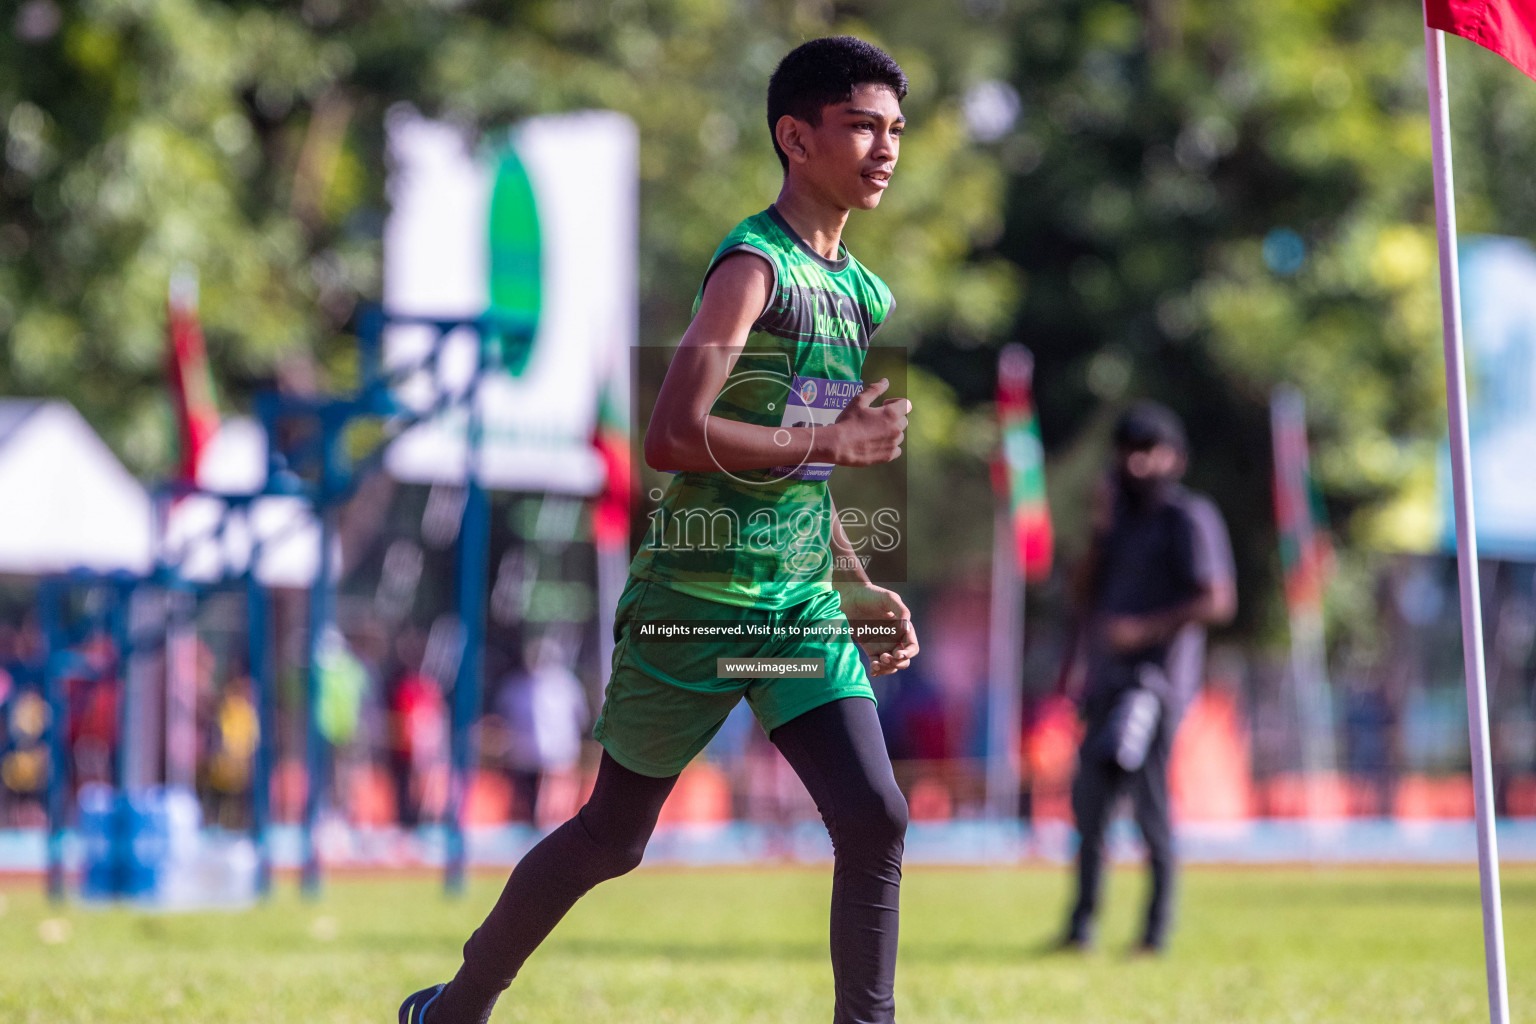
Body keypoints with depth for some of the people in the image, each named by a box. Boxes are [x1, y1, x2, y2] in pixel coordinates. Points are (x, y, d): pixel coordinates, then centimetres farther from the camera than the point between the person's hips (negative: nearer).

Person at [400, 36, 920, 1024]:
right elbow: (674, 436, -27)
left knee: (877, 822, -10)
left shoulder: (868, 293, 13)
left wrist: (858, 587, 14)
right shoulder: (754, 265, -15)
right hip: (698, 599, -7)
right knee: (612, 837, 8)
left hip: (802, 606, 7)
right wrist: (834, 441, -22)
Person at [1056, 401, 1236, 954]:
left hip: (1157, 674, -8)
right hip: (1110, 676, 8)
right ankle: (1081, 922, 14)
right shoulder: (1122, 519, 20)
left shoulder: (1189, 519, -5)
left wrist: (1144, 629, -21)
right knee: (1090, 799, 7)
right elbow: (1086, 593, 19)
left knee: (1148, 795, -17)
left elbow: (1217, 602, -14)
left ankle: (1157, 925, -10)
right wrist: (1101, 532, 6)